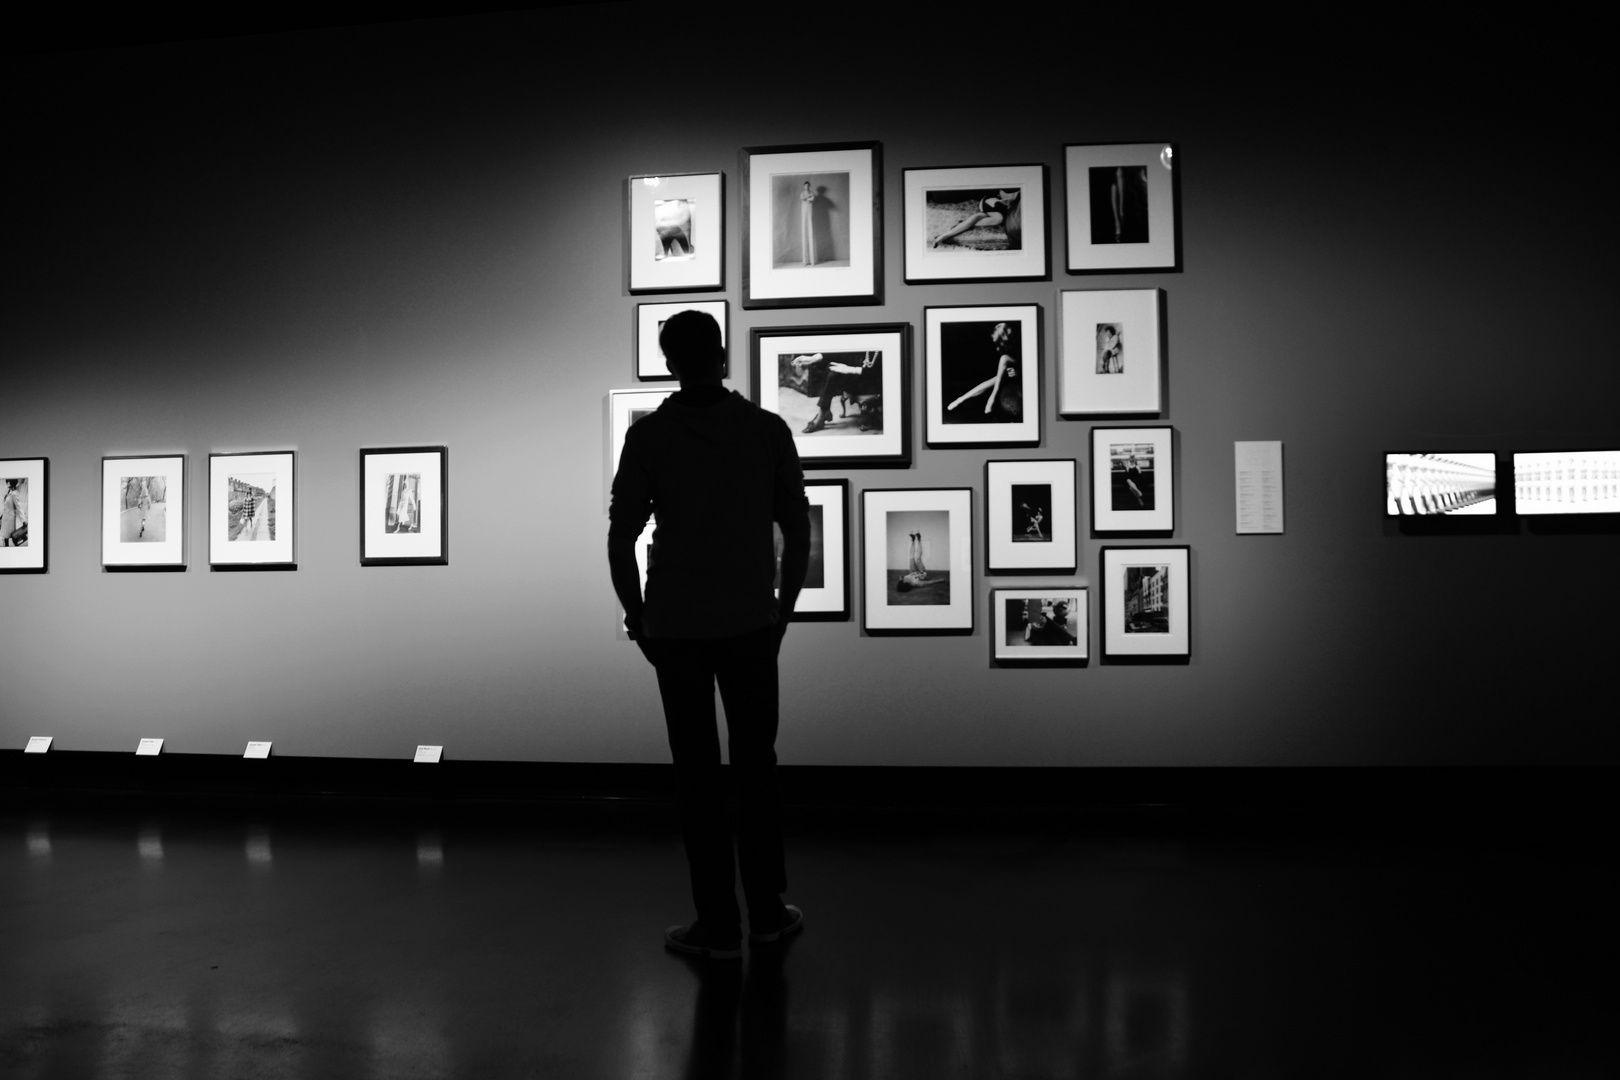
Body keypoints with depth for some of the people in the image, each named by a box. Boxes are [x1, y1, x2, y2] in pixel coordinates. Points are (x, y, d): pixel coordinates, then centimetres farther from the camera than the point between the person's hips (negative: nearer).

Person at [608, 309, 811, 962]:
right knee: (756, 766, 13)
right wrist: (783, 611, 12)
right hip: (751, 625, 1)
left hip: (676, 630, -1)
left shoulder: (649, 436, -6)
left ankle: (718, 924, 9)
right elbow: (797, 533, 0)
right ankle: (767, 910, 19)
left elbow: (621, 541, -6)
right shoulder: (769, 430, -2)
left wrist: (636, 618, 7)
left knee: (698, 773, 5)